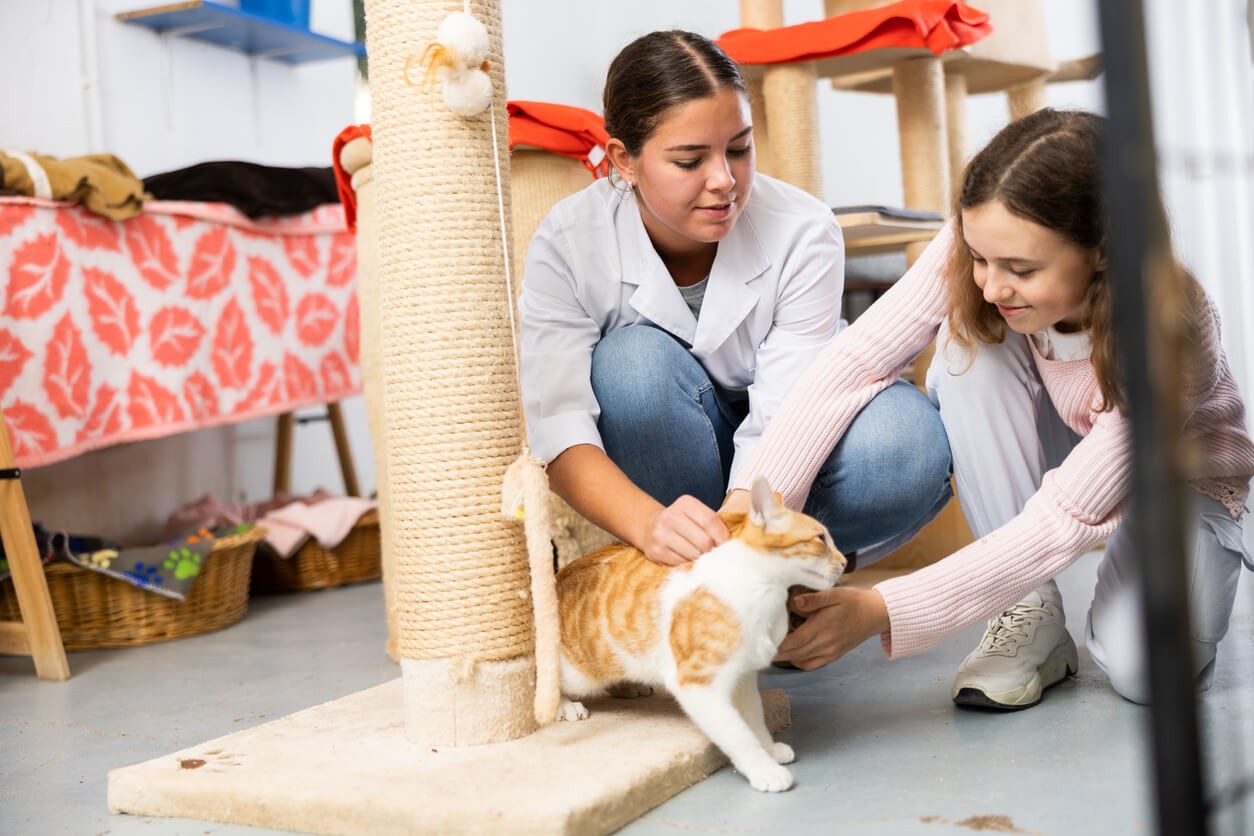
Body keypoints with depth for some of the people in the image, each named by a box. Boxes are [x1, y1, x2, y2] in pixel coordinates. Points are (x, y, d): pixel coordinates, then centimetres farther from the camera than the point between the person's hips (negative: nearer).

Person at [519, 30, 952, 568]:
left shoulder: (804, 234, -21)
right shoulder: (567, 245, -20)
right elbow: (558, 429, -31)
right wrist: (650, 523, -49)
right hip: (659, 474, 1)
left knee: (908, 439, -31)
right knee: (635, 358, -32)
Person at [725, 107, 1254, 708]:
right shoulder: (977, 249, -27)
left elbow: (1065, 519, -37)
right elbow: (853, 361, -29)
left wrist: (881, 611, -44)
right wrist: (751, 500, -43)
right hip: (1057, 445, 4)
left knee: (1144, 670, -32)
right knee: (967, 350, -30)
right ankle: (1031, 615, -18)